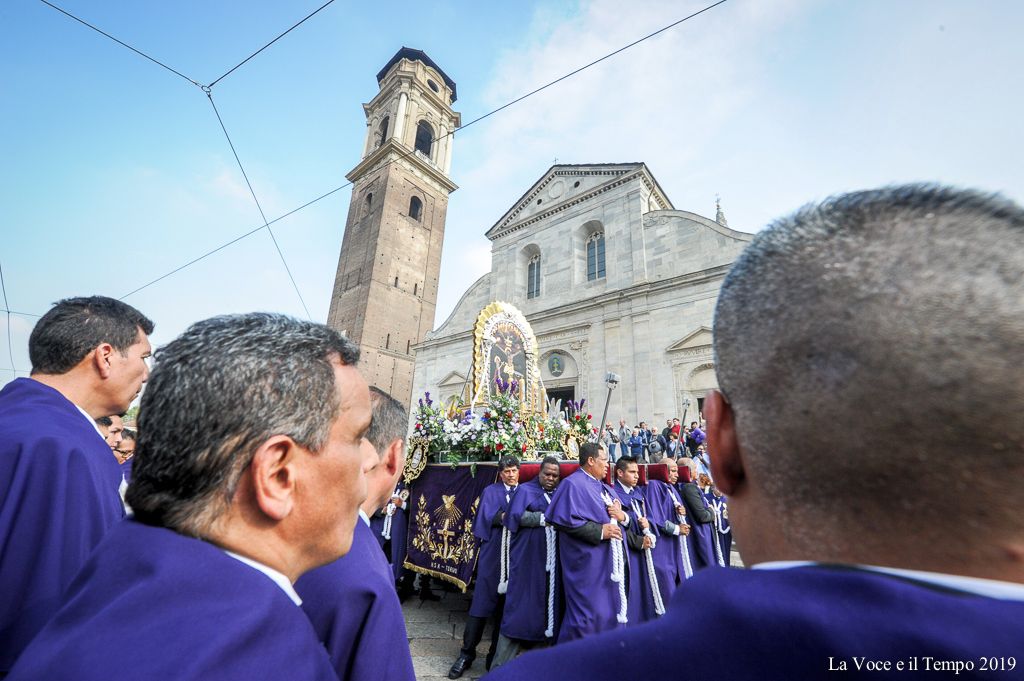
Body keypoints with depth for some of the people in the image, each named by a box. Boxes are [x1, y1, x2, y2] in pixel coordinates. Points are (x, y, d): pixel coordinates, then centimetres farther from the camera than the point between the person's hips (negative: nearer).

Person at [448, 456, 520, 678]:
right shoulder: (491, 491, 6)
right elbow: (487, 517, -6)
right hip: (493, 554, -2)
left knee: (506, 604, 8)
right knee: (482, 601, -1)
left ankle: (497, 654, 21)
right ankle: (467, 652, 11)